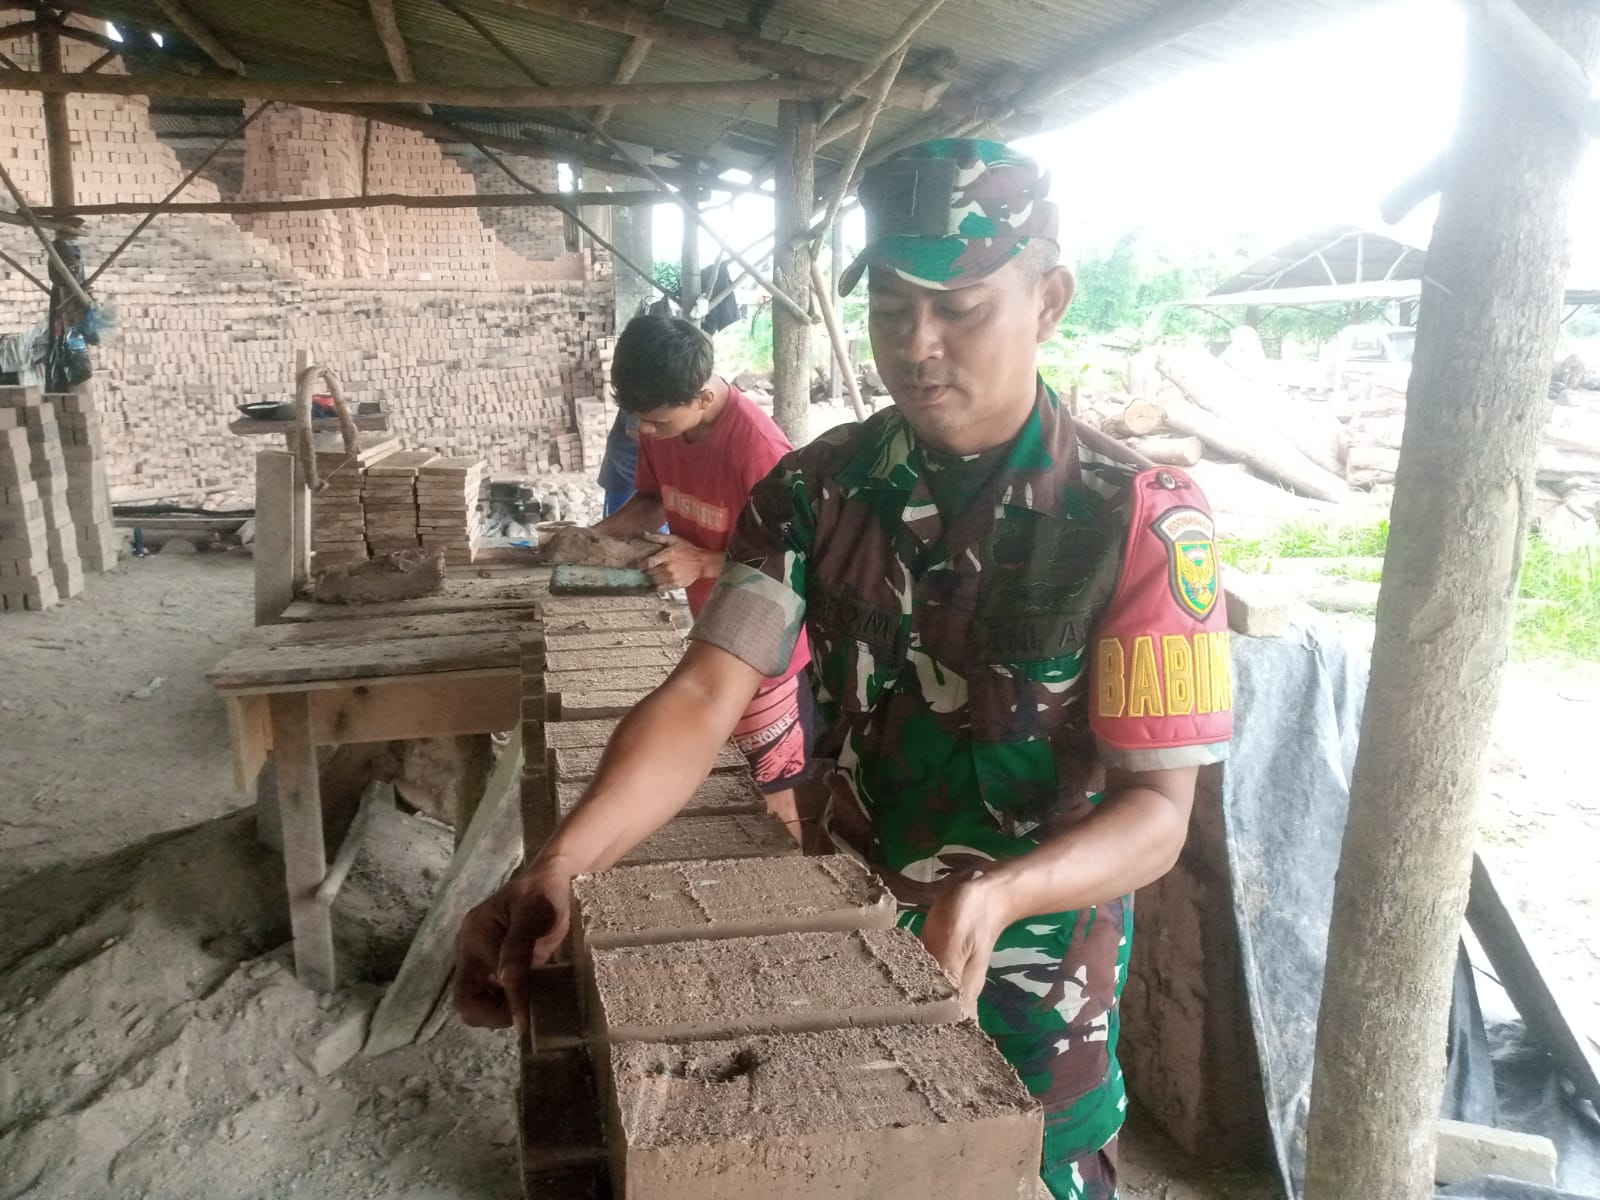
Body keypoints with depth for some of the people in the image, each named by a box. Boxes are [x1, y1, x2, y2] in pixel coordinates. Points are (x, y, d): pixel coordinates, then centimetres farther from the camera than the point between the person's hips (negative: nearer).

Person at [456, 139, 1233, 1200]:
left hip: (1033, 980, -3)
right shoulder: (816, 492, -9)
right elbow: (704, 697, -17)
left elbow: (1157, 810, -19)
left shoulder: (1141, 521, -19)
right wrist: (562, 866, -34)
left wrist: (999, 896, -38)